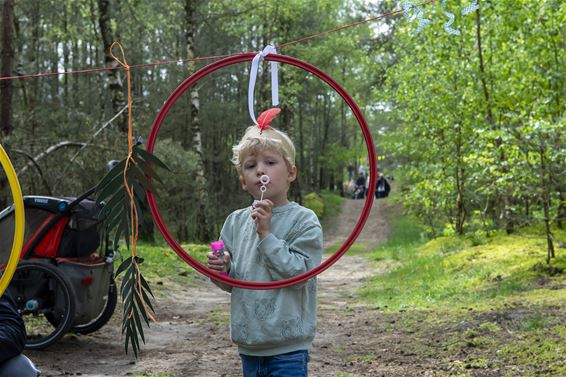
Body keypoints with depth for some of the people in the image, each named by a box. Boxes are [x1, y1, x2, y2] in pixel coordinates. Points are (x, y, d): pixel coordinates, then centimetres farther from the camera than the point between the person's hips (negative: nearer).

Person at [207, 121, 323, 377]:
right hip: (248, 344, 5)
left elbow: (299, 274, -18)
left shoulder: (303, 220, -9)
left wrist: (266, 234, -19)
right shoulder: (236, 222, 6)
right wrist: (223, 271, -8)